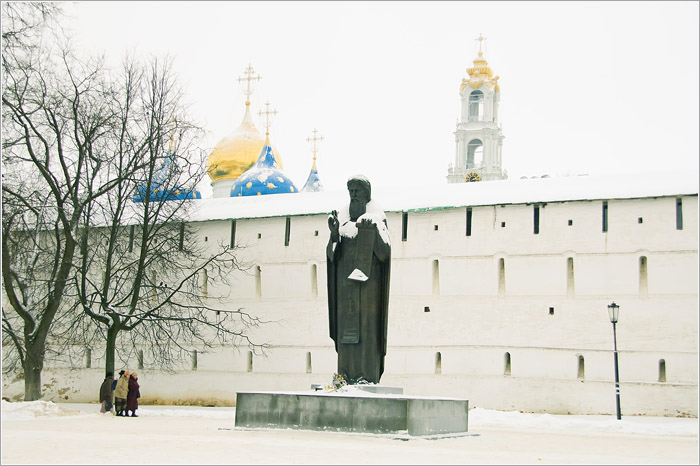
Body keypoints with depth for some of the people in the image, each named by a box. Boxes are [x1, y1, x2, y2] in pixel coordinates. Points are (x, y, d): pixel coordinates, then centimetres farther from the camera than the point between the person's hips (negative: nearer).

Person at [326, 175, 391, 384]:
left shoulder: (376, 218, 1)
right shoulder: (342, 218, 13)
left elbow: (384, 252, -9)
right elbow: (332, 255, 7)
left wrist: (373, 231, -24)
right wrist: (334, 233, -11)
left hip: (368, 281, -4)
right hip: (346, 281, 4)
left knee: (367, 326, -9)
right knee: (346, 328, 1)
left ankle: (368, 375, -9)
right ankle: (347, 375, 2)